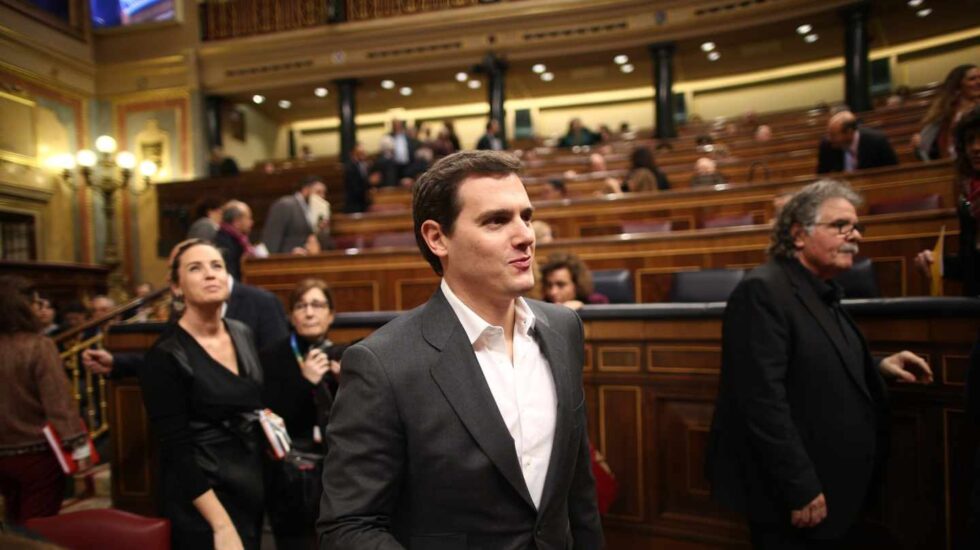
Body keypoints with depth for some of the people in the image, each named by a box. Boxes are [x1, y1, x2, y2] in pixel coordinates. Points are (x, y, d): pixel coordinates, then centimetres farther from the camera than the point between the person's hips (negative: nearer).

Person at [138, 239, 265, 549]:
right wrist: (222, 524, -19)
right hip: (203, 503, -6)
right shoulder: (166, 356, -16)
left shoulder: (243, 335, 2)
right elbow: (177, 450, -18)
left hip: (252, 487, 7)